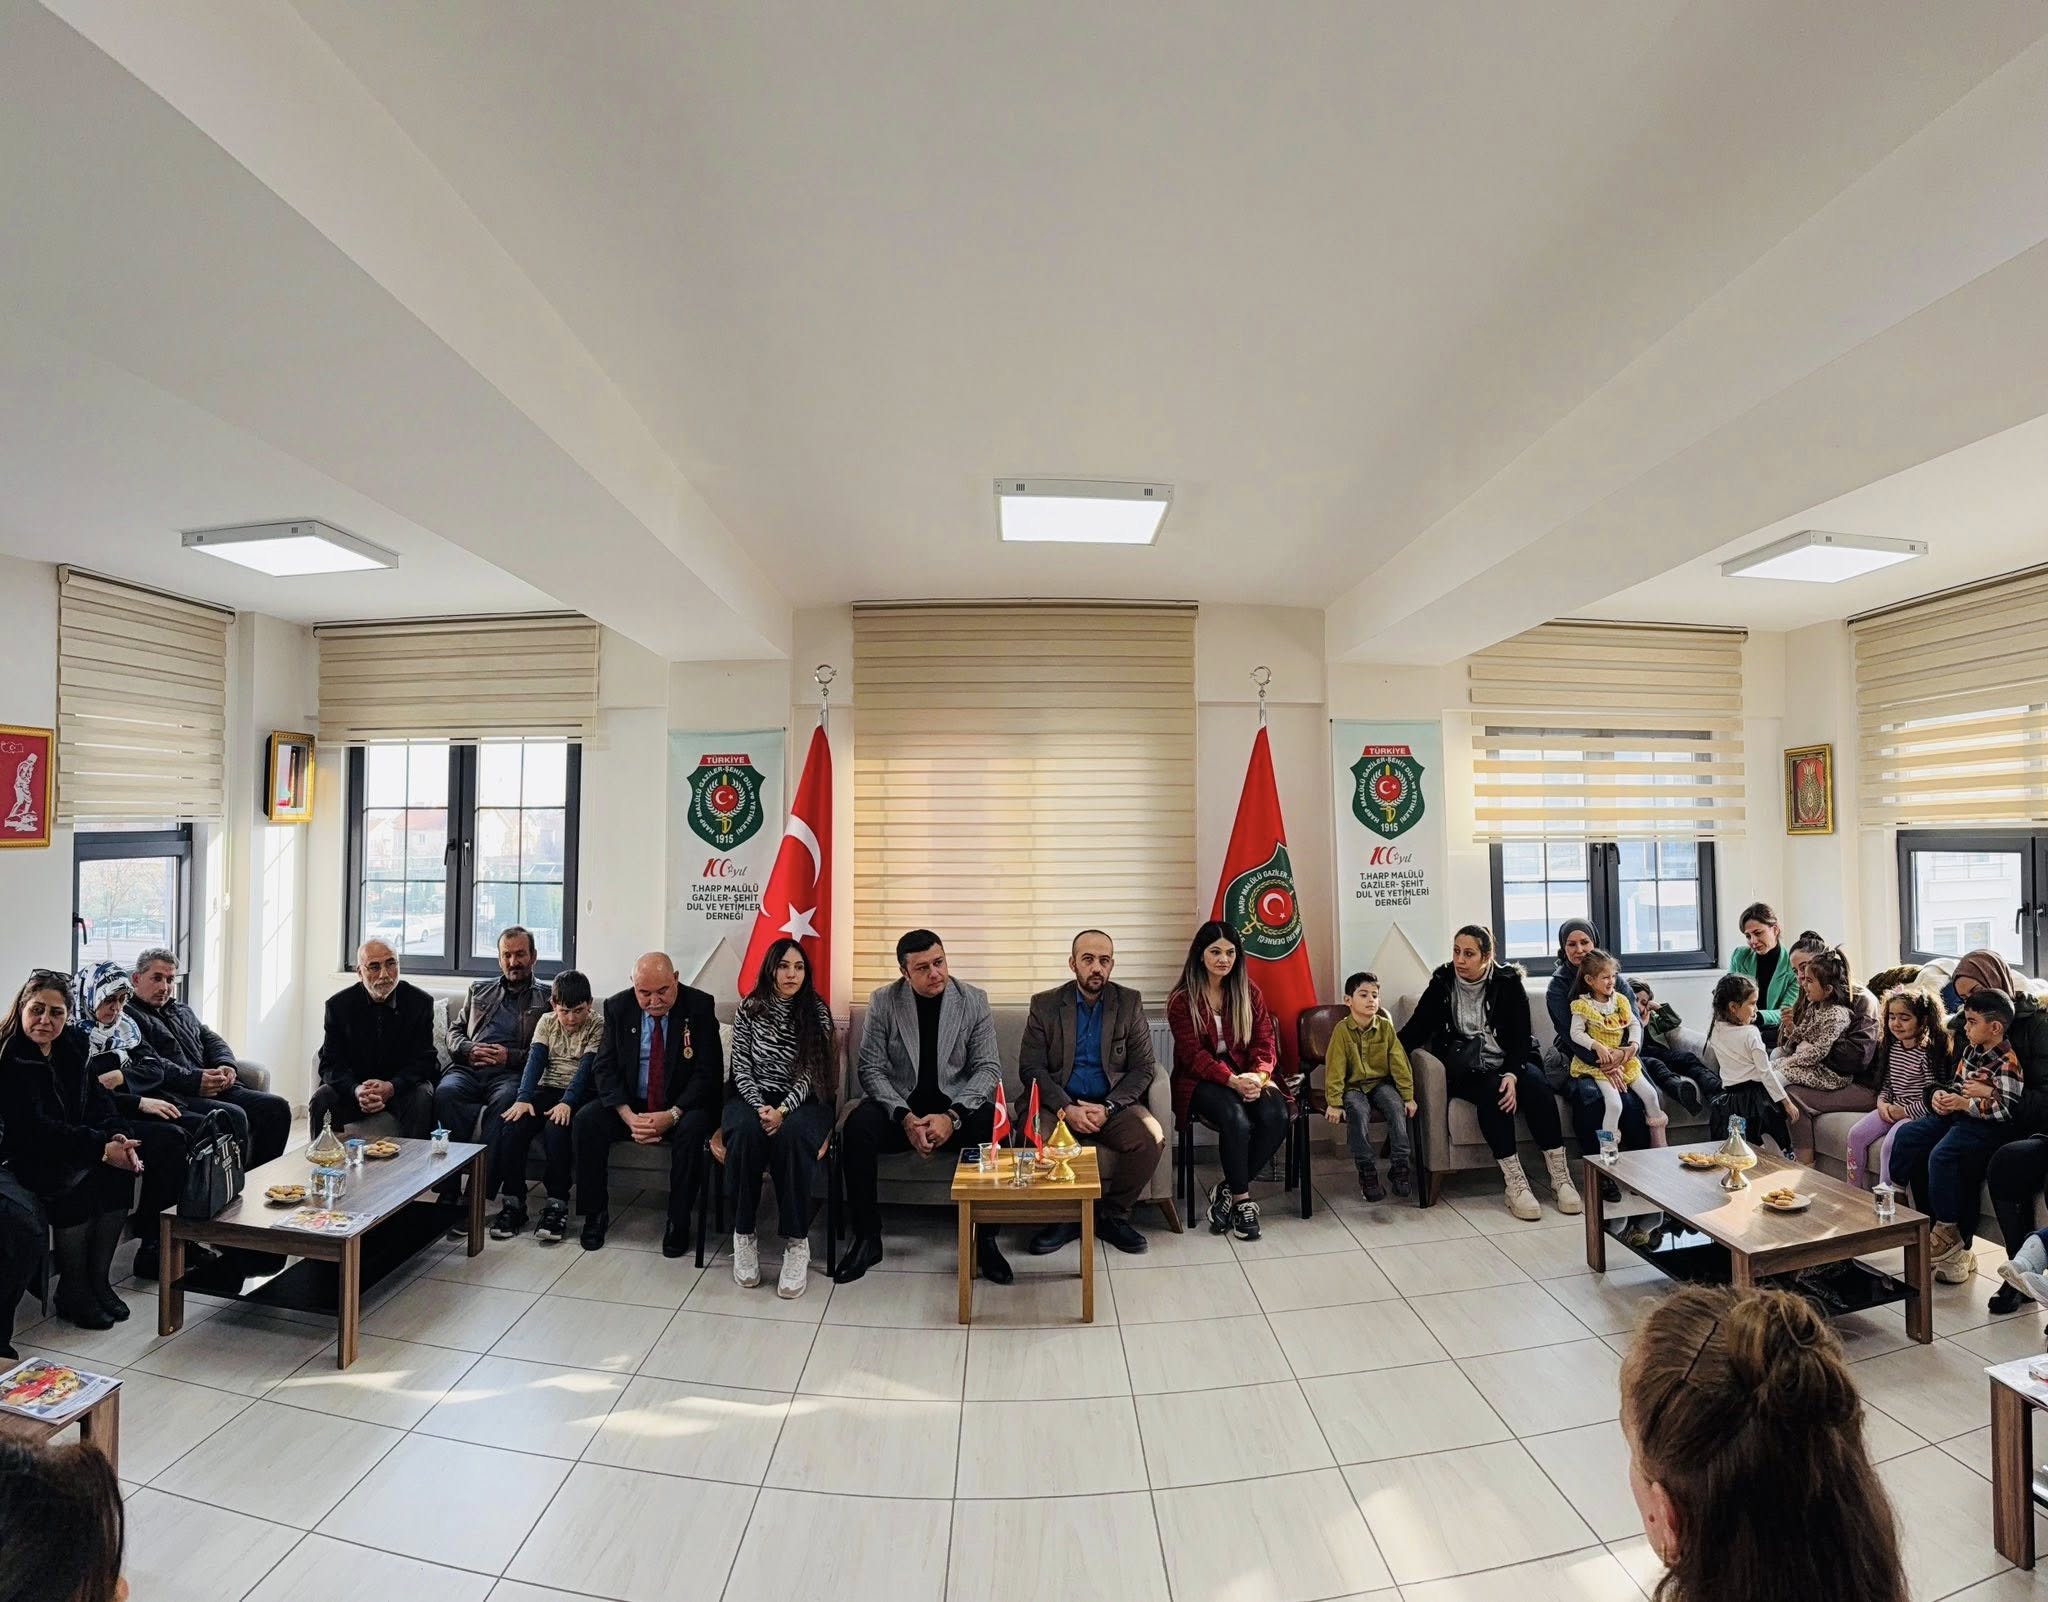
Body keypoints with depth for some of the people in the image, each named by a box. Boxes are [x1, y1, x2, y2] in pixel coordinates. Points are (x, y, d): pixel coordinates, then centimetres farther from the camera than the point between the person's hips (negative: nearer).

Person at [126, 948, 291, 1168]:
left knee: (276, 1106, -13)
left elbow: (211, 1039, 24)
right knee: (233, 1116, -33)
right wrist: (194, 1080, -20)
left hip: (214, 1087, 7)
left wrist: (226, 1065, 1)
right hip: (176, 1095, -7)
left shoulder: (183, 1012, 29)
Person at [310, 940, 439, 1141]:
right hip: (354, 1086, 2)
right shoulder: (338, 1004, -4)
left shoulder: (420, 1002, -8)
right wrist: (356, 1090, -27)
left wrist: (392, 1087, -29)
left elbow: (424, 1060, -9)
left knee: (422, 1098, -31)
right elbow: (330, 1063, -6)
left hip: (402, 1085, -2)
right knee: (320, 1101, -25)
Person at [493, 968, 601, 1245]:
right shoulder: (546, 1022, 10)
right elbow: (535, 1060, -2)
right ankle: (513, 1203, -13)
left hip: (579, 1095, -4)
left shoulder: (597, 1026, -3)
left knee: (556, 1128, -33)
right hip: (546, 1090, 4)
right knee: (512, 1124, -24)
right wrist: (523, 1098, -18)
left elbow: (586, 1068, -13)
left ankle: (557, 1206, -23)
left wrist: (567, 1102, -27)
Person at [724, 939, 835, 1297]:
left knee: (791, 1134, -35)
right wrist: (760, 1107, -16)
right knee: (746, 1131, -34)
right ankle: (743, 1236, -19)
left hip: (802, 1102, -1)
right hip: (753, 1097, 1)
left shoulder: (817, 1012, -1)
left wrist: (783, 1110, -22)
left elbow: (810, 1074, -6)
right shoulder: (749, 1009, 3)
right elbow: (741, 1069, 0)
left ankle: (797, 1243, -26)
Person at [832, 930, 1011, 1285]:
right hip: (899, 1105, 1)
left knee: (991, 1128, -31)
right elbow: (871, 1069, -6)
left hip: (956, 1106, 0)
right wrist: (906, 1117, -22)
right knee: (857, 1127, -30)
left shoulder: (974, 1001, -4)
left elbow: (988, 1068, -6)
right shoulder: (883, 1002, -4)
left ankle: (984, 1240, -13)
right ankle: (867, 1238, -12)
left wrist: (951, 1116, -22)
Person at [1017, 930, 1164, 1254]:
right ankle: (1064, 1217, -4)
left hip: (1113, 1104, 1)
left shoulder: (1130, 1002, 4)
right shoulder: (1044, 1004, 1)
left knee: (1152, 1138, -27)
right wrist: (1067, 1108, -19)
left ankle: (1113, 1215, -2)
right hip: (1059, 1103, -1)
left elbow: (1143, 1067, 1)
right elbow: (1030, 1068, -4)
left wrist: (1108, 1108, -15)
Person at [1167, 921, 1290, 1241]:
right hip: (1201, 1079, -4)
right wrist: (1232, 1081, -27)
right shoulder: (1182, 999, -3)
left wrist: (1258, 1076, -20)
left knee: (1277, 1115, -26)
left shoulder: (1249, 992, 8)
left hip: (1247, 1075, 4)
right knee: (1236, 1118, -33)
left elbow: (1264, 1041, 2)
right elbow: (1193, 1053, -11)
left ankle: (1228, 1190, -9)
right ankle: (1242, 1200, -11)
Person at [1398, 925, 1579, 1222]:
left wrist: (1512, 1074, -22)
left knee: (1536, 1085, -30)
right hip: (1468, 1069, -1)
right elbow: (1416, 1028, 0)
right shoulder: (1442, 983, -1)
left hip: (1512, 1062, 1)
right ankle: (1515, 1184, -31)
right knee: (1491, 1091, -32)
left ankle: (1560, 1177, -23)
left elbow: (1522, 1035, -6)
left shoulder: (1507, 981, -2)